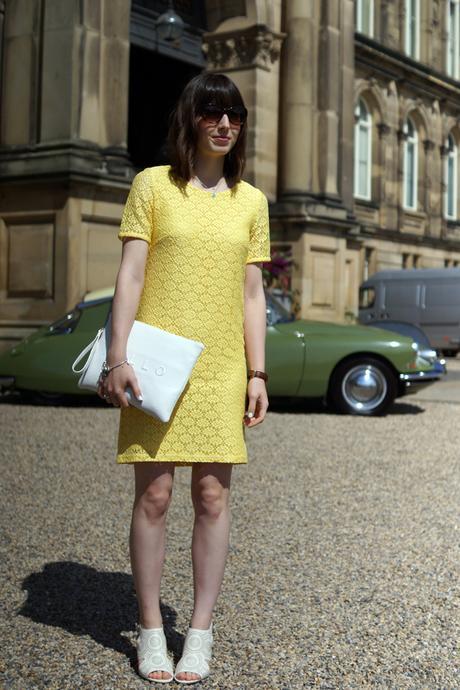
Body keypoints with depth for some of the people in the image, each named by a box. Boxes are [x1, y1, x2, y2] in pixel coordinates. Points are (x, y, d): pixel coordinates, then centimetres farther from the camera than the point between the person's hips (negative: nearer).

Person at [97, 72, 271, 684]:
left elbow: (252, 294, 11)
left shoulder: (250, 200, 11)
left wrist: (257, 372, 5)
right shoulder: (153, 184, 3)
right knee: (154, 495, 1)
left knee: (213, 496, 3)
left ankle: (200, 630, 16)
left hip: (221, 366, 3)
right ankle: (151, 630, 15)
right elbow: (129, 277, -2)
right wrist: (118, 358, -10)